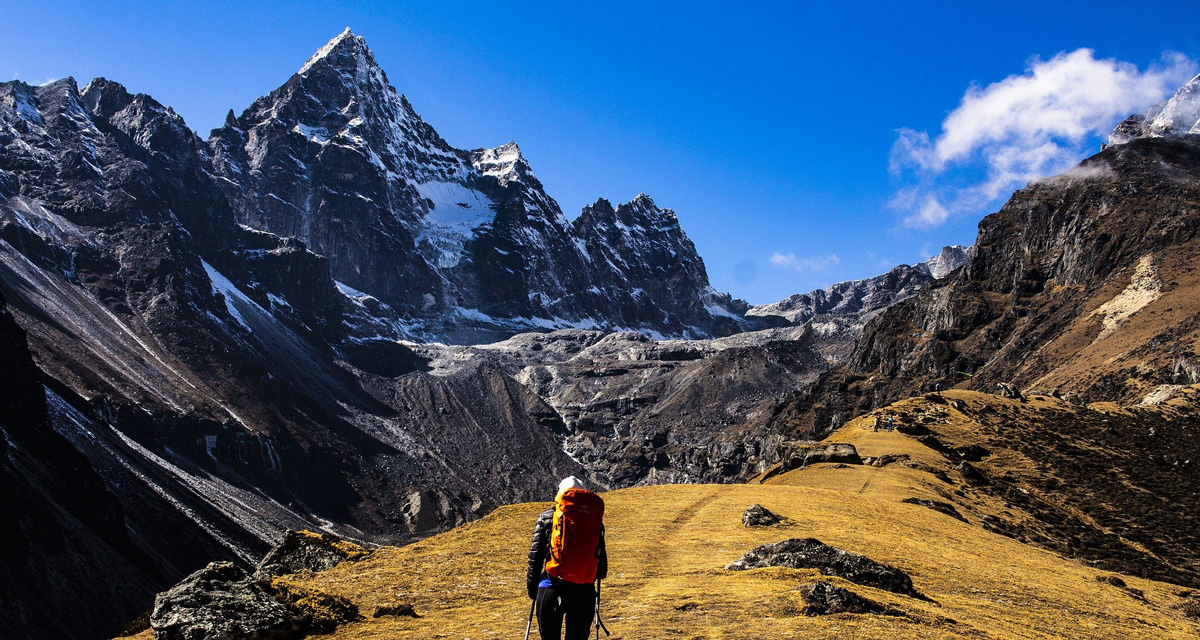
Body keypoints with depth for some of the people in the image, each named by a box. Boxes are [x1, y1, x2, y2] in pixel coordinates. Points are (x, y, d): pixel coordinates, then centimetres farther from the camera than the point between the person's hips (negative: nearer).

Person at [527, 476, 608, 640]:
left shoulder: (547, 517, 6)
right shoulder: (595, 519, 10)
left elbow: (535, 555, 4)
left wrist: (531, 587, 13)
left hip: (552, 589, -1)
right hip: (585, 592, 2)